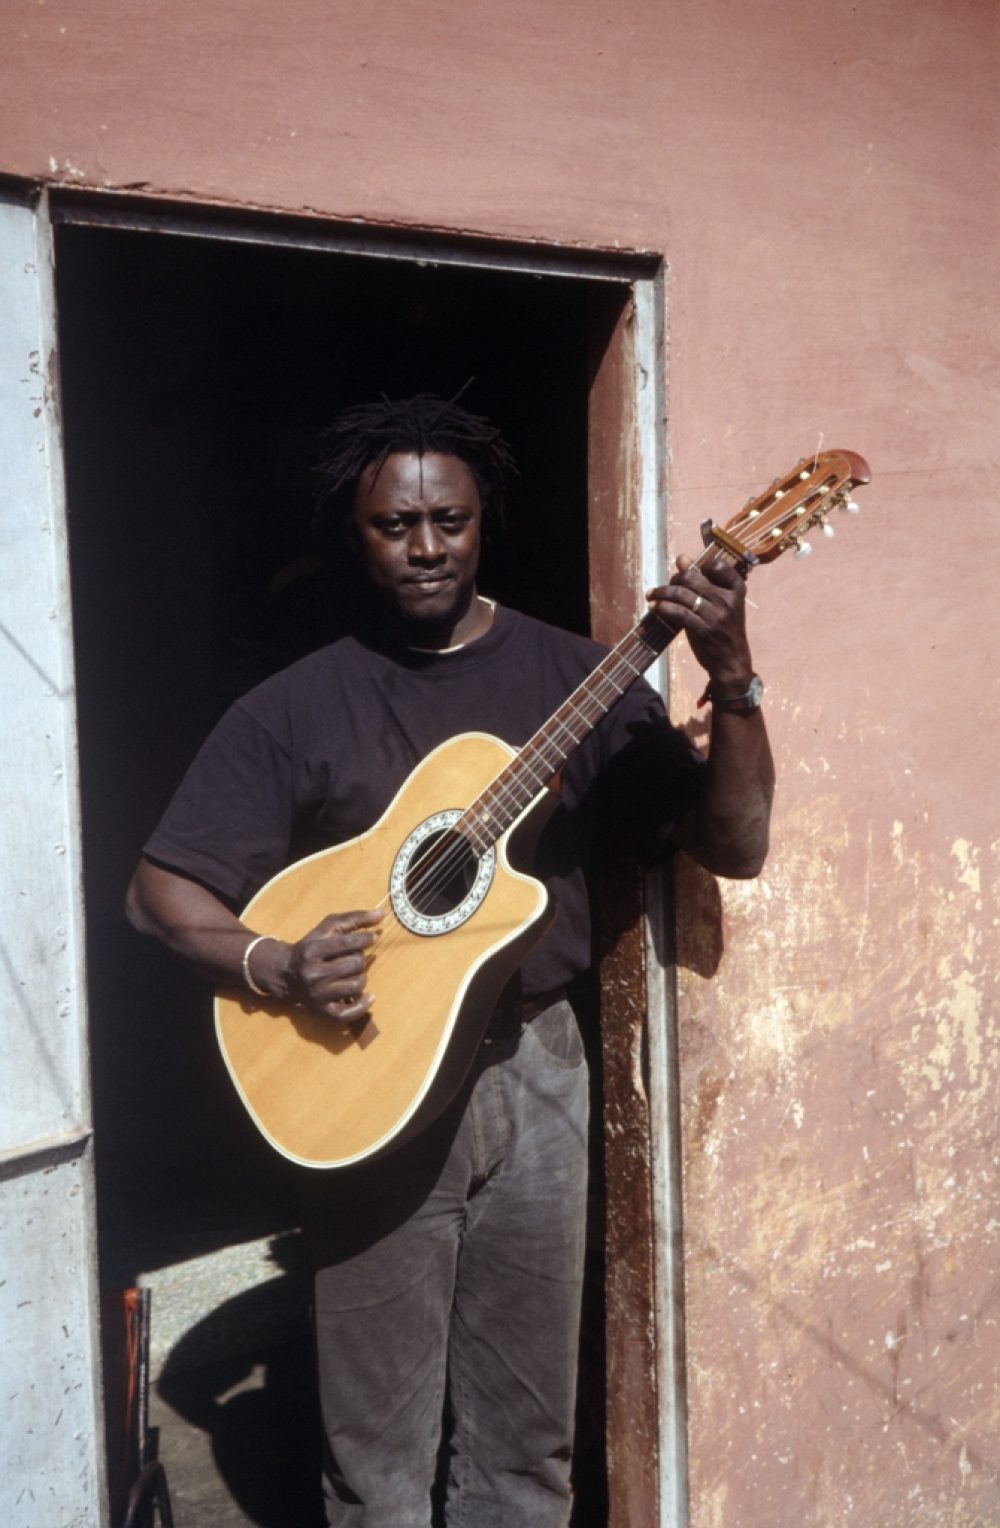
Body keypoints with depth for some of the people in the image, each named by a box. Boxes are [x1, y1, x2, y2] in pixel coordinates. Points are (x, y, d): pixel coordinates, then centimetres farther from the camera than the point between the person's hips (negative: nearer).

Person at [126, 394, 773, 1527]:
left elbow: (732, 846, -2)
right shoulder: (295, 708, 0)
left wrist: (731, 678, -16)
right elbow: (161, 891, -1)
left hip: (533, 1068, 2)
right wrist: (271, 965, -19)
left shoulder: (573, 677, 3)